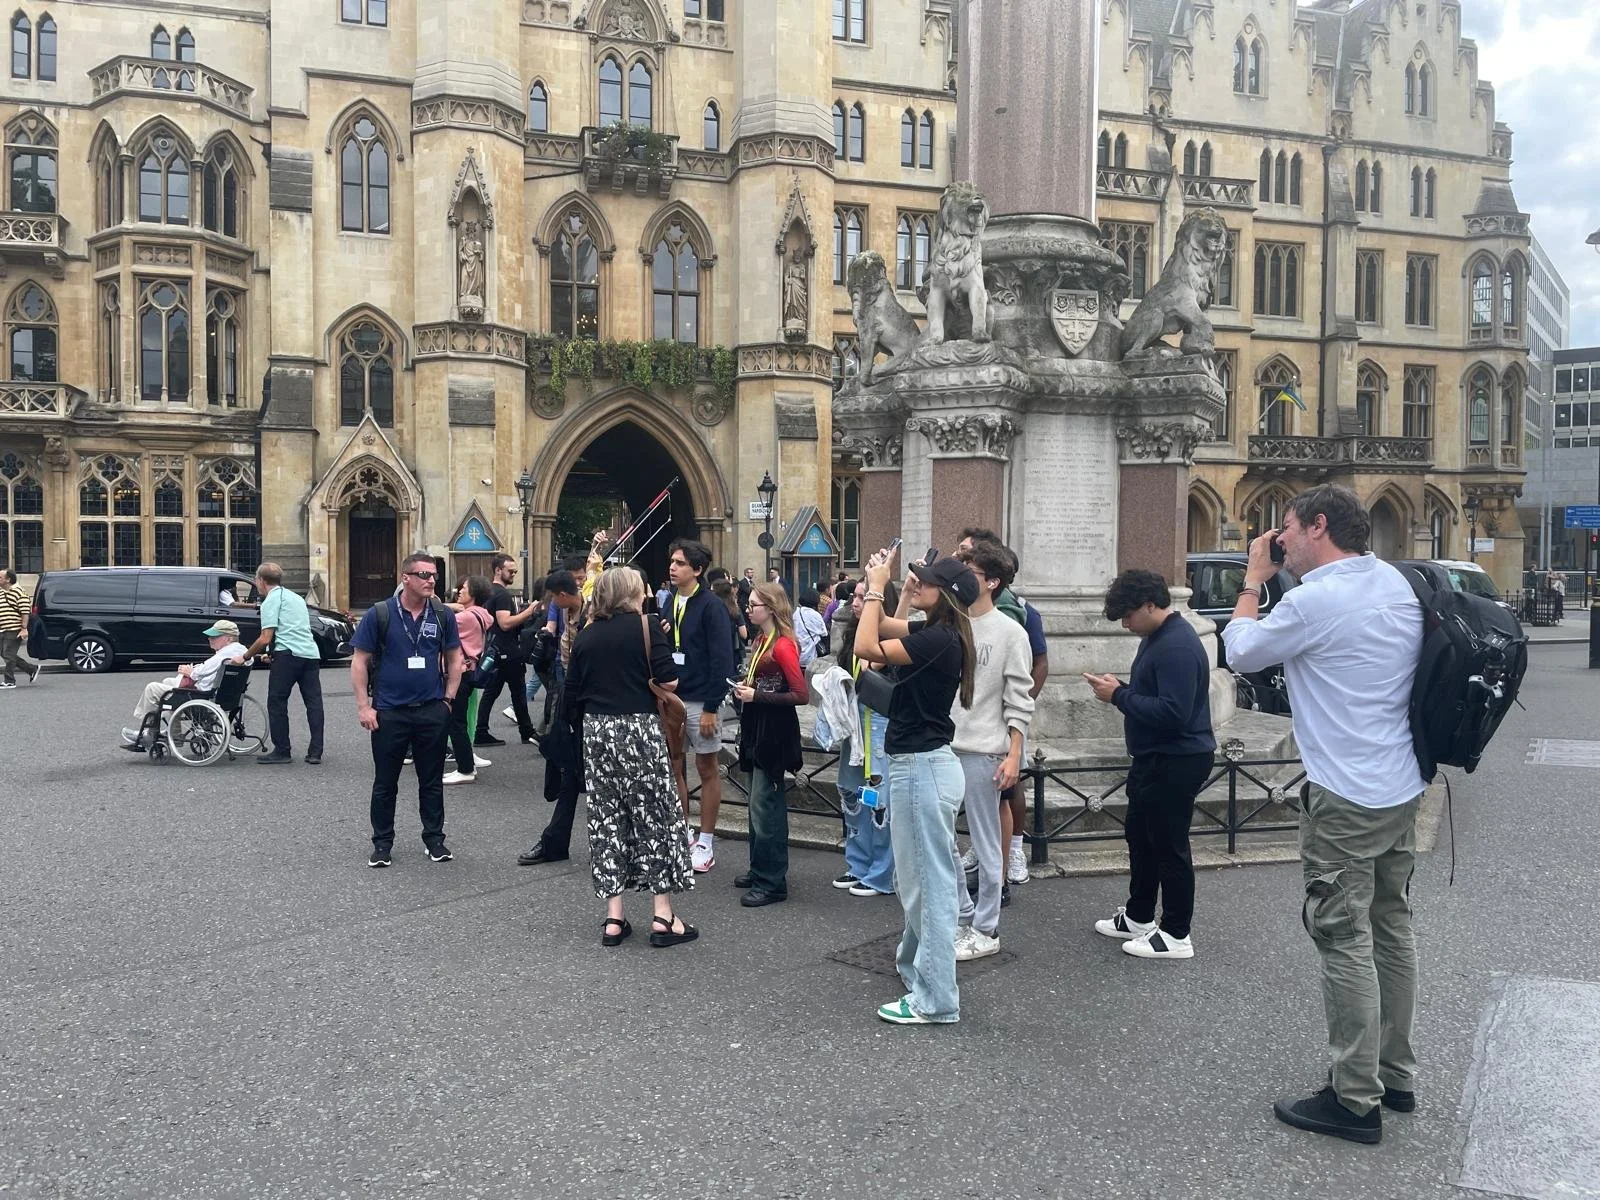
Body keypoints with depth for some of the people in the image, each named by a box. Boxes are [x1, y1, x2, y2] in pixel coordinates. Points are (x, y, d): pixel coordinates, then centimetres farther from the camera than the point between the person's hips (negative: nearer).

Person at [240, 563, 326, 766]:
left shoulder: (271, 601, 0)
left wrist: (246, 656, 5)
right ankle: (315, 752, 2)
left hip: (289, 655, -7)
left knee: (277, 702, 3)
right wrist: (270, 652, 32)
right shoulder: (295, 597, 26)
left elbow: (266, 638, -8)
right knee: (313, 701, 4)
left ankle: (282, 751, 5)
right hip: (311, 653, 7)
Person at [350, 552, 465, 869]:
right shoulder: (379, 614, -6)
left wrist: (448, 699, 2)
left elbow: (454, 659, 11)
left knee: (432, 780, 11)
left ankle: (435, 839, 23)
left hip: (433, 711, 2)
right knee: (385, 782, 9)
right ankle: (382, 843, 22)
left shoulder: (443, 615, 2)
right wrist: (364, 706, -7)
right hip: (389, 712, -2)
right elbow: (360, 662, -3)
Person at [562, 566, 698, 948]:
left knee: (606, 818, 10)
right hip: (639, 729, -4)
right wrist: (645, 675, 9)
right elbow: (669, 680, -11)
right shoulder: (646, 626, -4)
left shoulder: (585, 636, 9)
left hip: (596, 731, 4)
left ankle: (613, 919, 12)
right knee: (655, 815, 5)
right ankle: (663, 917, 6)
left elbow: (571, 695, 9)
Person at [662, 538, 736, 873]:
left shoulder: (710, 606, -11)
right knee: (674, 769, 11)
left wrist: (711, 707, -17)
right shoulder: (670, 602, 9)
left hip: (700, 700, -6)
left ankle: (706, 842, 13)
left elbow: (722, 659, -15)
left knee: (707, 770, 5)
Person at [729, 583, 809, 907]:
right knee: (760, 804, 16)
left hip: (774, 732, -9)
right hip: (756, 730, 9)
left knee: (765, 806, -6)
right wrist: (745, 688, 3)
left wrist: (757, 696, -19)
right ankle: (760, 870, 28)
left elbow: (802, 695, -20)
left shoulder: (783, 645, -16)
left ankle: (771, 883, 2)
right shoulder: (759, 641, 10)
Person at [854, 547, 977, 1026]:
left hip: (922, 767, -10)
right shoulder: (935, 634, 7)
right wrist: (875, 586, 3)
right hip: (917, 764, 10)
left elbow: (866, 646, -25)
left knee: (931, 881, -2)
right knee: (917, 876, 25)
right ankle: (915, 962, 43)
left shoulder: (939, 639, -21)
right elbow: (881, 627, 19)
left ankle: (935, 1000, 7)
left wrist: (876, 587, -15)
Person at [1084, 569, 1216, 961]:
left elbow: (1173, 713, -29)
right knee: (1140, 836, 19)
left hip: (1177, 763, -11)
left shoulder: (1178, 646, -23)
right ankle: (1138, 917, 34)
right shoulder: (1156, 637, 11)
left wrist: (1120, 696, -22)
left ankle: (1176, 936, 12)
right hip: (1154, 758, 11)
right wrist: (1119, 688, 3)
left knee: (1169, 847, -1)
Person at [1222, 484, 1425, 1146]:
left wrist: (1254, 579, 7)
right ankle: (1395, 1074, 30)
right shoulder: (1399, 584, 6)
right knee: (1392, 930, 17)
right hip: (1402, 788, 9)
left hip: (1345, 799, -9)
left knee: (1345, 942, -1)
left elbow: (1240, 651, -4)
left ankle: (1356, 1100, 6)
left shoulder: (1315, 602, -18)